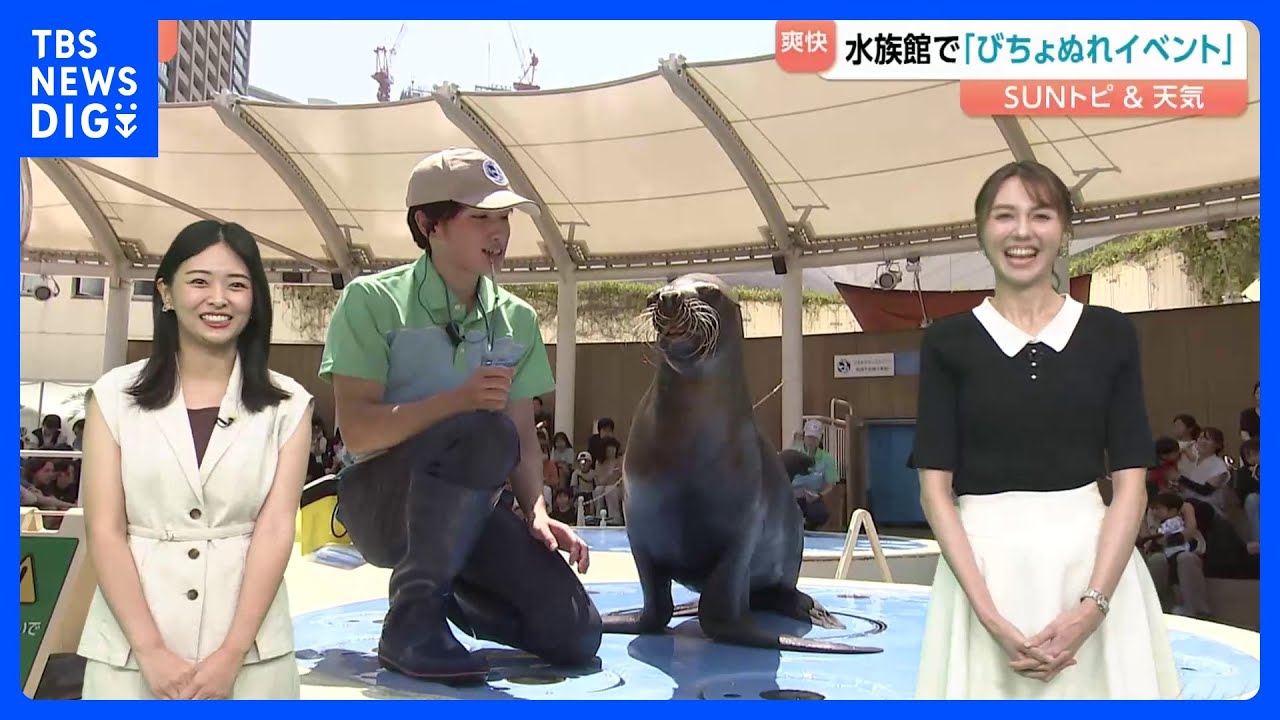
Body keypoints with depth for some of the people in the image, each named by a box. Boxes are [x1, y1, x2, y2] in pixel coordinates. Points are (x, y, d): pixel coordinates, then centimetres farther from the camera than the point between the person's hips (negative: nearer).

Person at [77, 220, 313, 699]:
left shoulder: (287, 404, 0)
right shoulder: (115, 395, 1)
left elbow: (276, 529, -6)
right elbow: (104, 529, -4)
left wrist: (230, 655, -13)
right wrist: (151, 651, -12)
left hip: (248, 645, 0)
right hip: (131, 645, 0)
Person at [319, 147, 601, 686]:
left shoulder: (517, 319, 5)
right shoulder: (372, 301, -9)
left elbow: (524, 435, 4)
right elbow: (359, 432, -17)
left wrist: (536, 512, -13)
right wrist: (458, 400, -30)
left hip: (464, 507, 5)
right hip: (380, 498, -5)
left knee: (574, 635, -11)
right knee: (485, 431, -36)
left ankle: (448, 593, 19)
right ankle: (412, 620, -23)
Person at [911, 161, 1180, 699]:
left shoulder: (1110, 334, 3)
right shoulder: (948, 342, 0)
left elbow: (1131, 483, 0)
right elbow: (935, 489, -4)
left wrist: (1092, 605, -12)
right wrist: (991, 616, -13)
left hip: (1093, 564, 1)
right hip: (983, 569, -1)